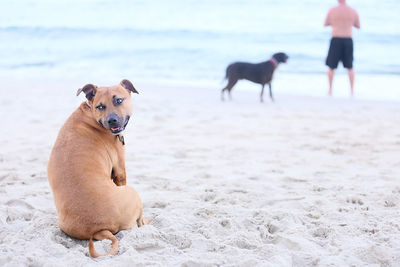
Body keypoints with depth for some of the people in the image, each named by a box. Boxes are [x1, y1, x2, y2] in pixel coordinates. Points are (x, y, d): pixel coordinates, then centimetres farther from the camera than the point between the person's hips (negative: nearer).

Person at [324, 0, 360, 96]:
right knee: (350, 67, 15)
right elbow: (358, 26, 14)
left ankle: (330, 90, 13)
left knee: (331, 66, 13)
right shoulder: (353, 11, 0)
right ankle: (352, 90, 11)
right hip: (348, 41, 1)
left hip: (336, 40, -1)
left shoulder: (332, 10, -4)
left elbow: (325, 24, 10)